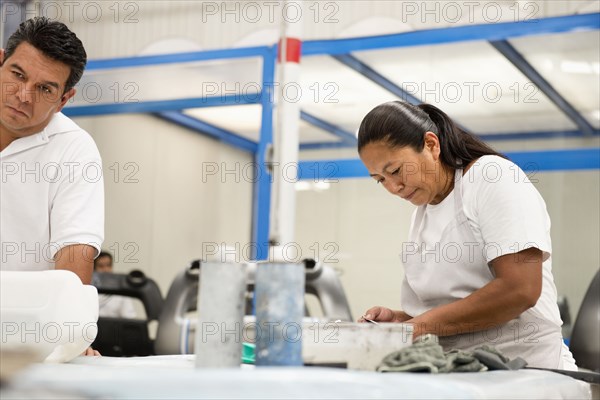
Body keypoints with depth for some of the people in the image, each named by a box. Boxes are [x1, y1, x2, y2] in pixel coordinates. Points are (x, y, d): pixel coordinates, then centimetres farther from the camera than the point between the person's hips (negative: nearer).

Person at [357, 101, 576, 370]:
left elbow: (520, 289, -15)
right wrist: (401, 320, 3)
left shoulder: (493, 178, -5)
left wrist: (422, 325, -12)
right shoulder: (422, 213, 17)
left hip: (522, 368, -6)